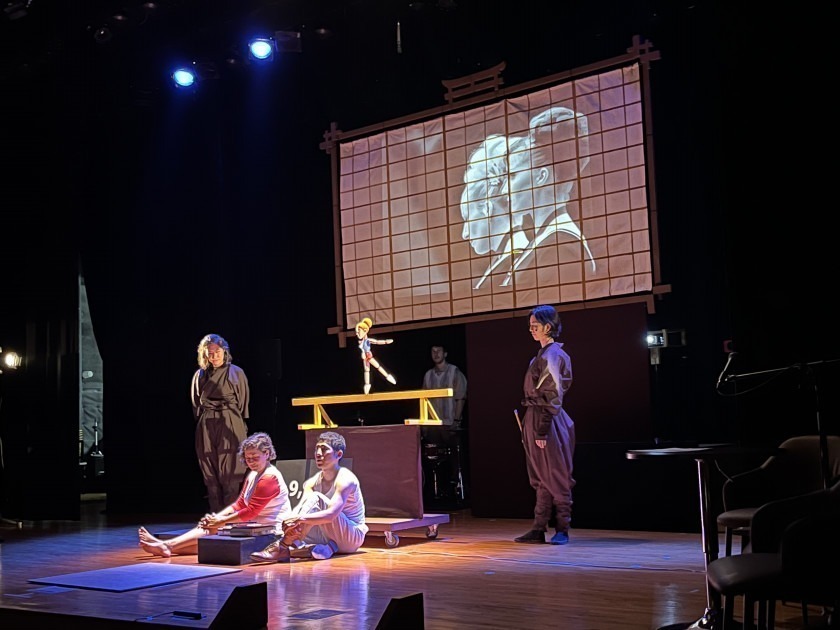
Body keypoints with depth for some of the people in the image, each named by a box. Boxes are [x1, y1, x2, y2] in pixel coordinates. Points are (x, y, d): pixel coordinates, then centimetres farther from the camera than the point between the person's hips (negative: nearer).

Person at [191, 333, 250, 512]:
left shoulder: (236, 373, 2)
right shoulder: (200, 375, 9)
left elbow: (243, 403, 5)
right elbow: (195, 405, 18)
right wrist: (202, 422, 11)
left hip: (230, 427, -3)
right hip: (206, 428, 3)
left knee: (229, 474, -7)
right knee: (210, 475, 3)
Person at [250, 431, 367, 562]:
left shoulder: (345, 479, -16)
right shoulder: (313, 482, 4)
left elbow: (331, 514, -32)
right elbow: (299, 508, -13)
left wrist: (300, 519, -44)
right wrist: (291, 521, -37)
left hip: (353, 537, -7)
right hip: (329, 537, 7)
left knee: (316, 498, -28)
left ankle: (284, 546, -36)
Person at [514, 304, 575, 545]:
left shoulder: (551, 355, -14)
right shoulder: (545, 353, 14)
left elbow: (552, 396, -18)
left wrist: (541, 431, -19)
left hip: (547, 421, -10)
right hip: (536, 419, 10)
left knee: (555, 477, -1)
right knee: (541, 478, 11)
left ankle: (562, 529, 6)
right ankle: (539, 529, 15)